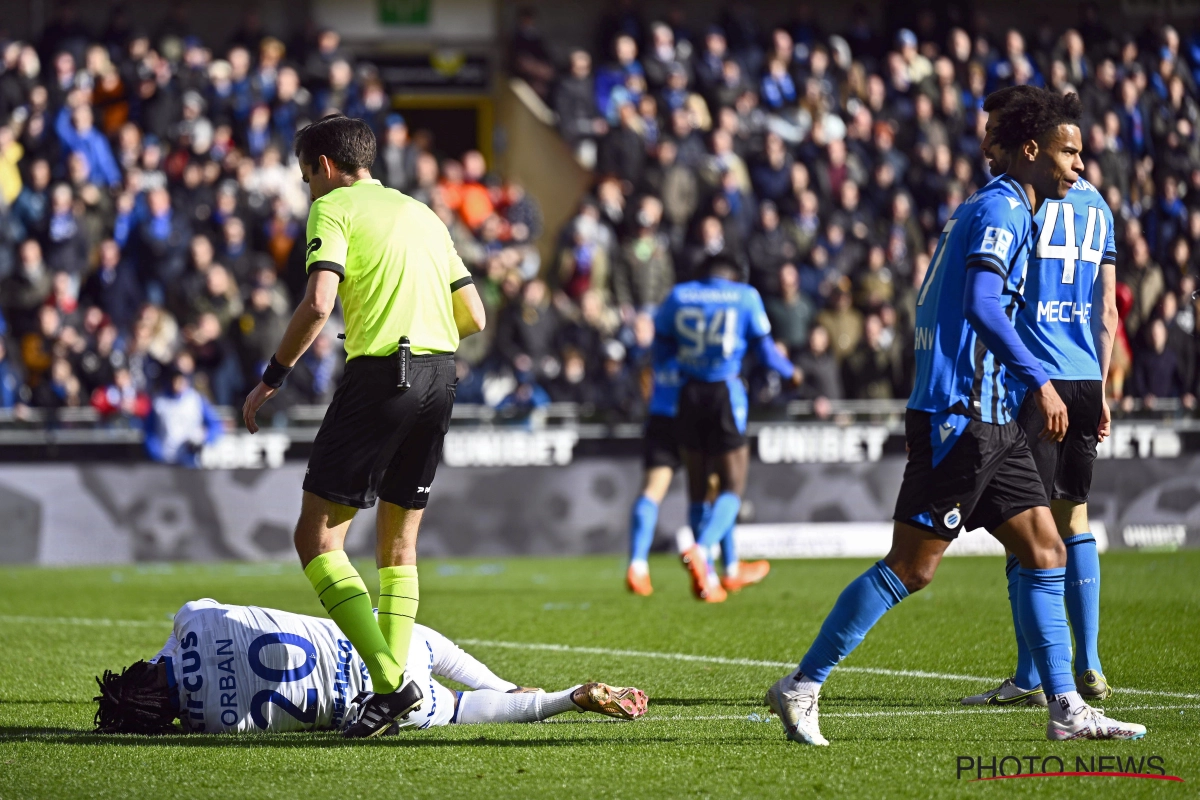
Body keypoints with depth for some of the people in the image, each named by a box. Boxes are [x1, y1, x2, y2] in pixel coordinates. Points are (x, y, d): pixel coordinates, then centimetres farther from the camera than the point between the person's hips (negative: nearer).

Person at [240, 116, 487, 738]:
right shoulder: (422, 214, 21)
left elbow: (318, 303, -15)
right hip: (439, 373, 7)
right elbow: (473, 317, 19)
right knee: (399, 541, 16)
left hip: (380, 375, -7)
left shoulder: (334, 208, 0)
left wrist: (272, 378, -7)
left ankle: (390, 681, -17)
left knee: (317, 535, -4)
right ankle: (399, 685, 9)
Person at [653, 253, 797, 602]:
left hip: (688, 393, 3)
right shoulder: (745, 296, 2)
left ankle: (706, 576, 12)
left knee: (697, 489, 12)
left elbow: (661, 348, 9)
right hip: (726, 392, -3)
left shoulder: (678, 296, 8)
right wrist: (790, 372, 25)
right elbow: (765, 350, 6)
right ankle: (701, 549, -27)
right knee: (732, 487, 1)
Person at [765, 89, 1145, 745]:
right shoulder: (1000, 209, -11)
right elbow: (981, 305, -25)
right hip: (958, 417, -10)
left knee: (1045, 551, 5)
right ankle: (802, 686, 0)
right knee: (910, 567, -7)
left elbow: (951, 308, 25)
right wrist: (1038, 380, -24)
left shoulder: (1005, 210, 20)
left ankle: (1066, 710, 6)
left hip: (988, 420, 10)